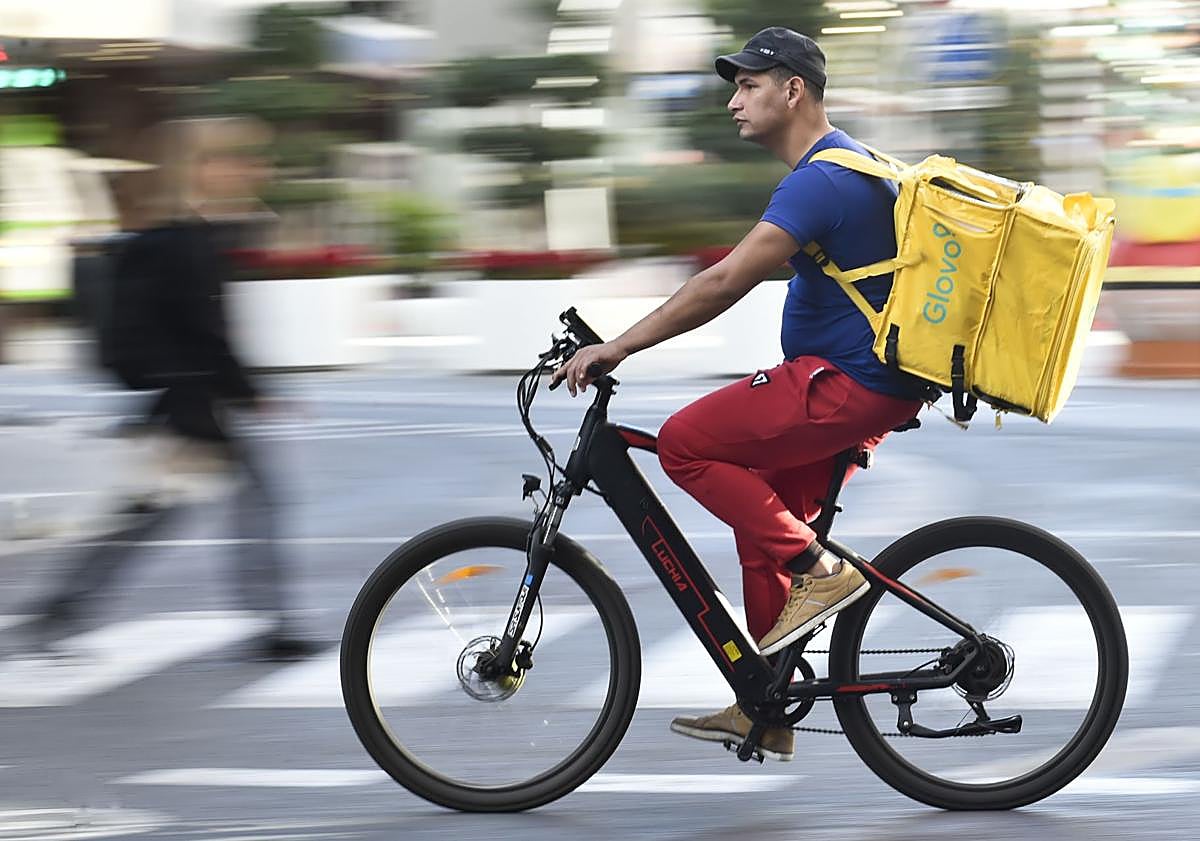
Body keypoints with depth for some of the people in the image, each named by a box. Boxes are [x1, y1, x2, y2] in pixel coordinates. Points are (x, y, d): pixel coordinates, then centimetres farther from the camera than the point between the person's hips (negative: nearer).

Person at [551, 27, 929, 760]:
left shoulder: (820, 178, -18)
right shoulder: (846, 165, 16)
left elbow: (728, 280, -25)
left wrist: (619, 348, -23)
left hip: (848, 385, -11)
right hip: (875, 383, 11)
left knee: (685, 443, -12)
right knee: (762, 518, 14)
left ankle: (819, 570, -9)